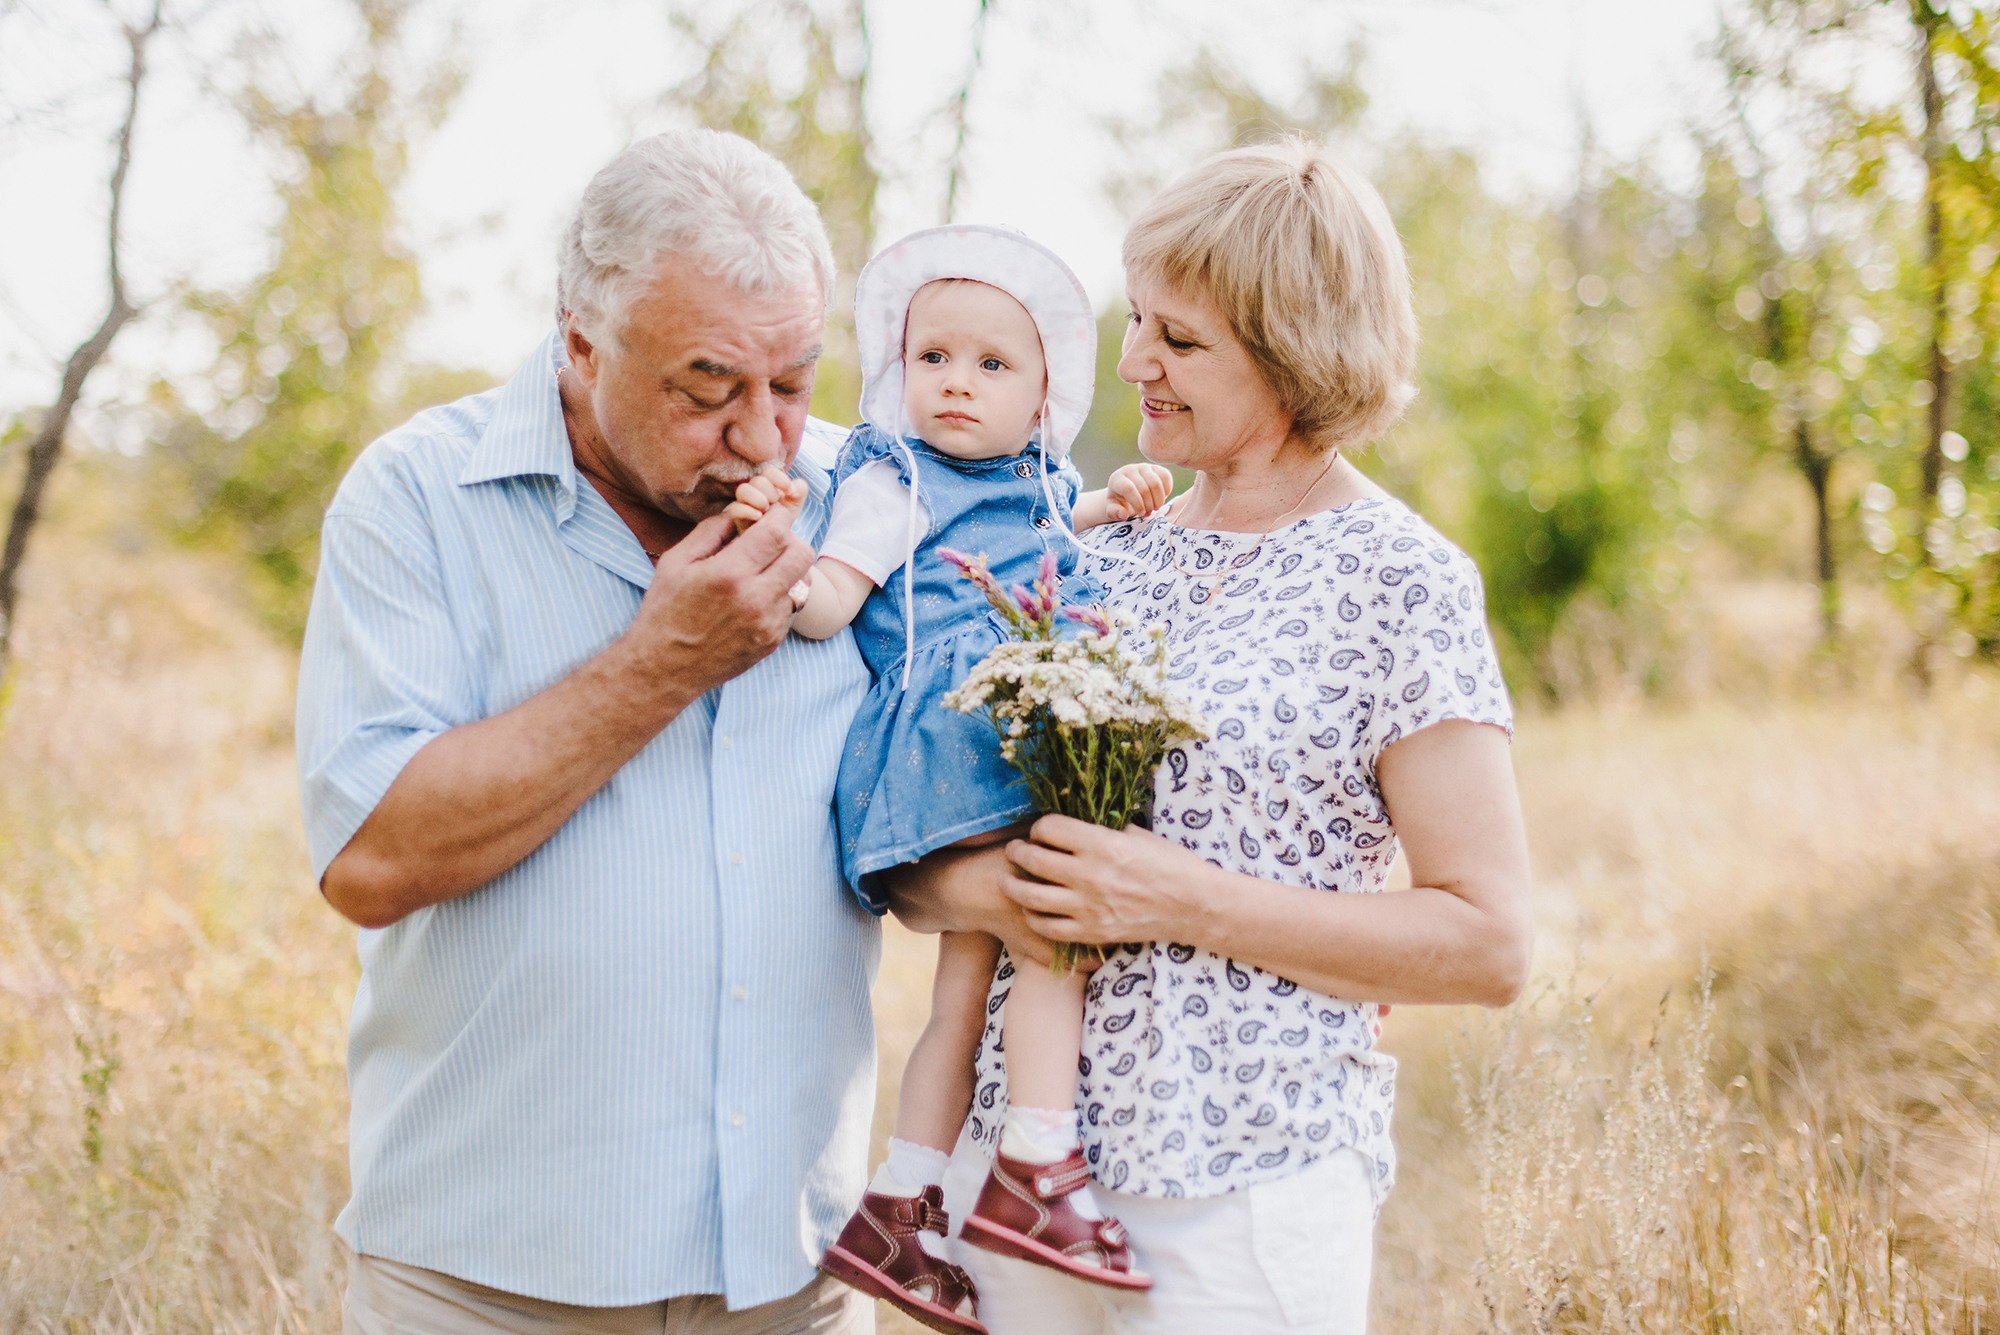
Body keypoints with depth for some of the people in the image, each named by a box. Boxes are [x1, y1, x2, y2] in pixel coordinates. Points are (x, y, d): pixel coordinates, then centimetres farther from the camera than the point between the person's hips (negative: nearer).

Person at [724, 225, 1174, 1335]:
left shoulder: (1039, 484, 20)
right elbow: (826, 606, -12)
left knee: (969, 987, 8)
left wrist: (1109, 506, 28)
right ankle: (1033, 1170, -15)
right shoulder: (893, 483, -2)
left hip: (1035, 737, 8)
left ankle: (894, 1211, 14)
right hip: (955, 739, -8)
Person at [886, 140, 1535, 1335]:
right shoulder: (1106, 547, 7)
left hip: (1246, 1194, -5)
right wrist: (981, 887, -13)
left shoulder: (1399, 579, -7)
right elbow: (905, 867, 10)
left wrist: (1187, 901, -17)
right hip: (1016, 1158, 5)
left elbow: (1487, 944, -11)